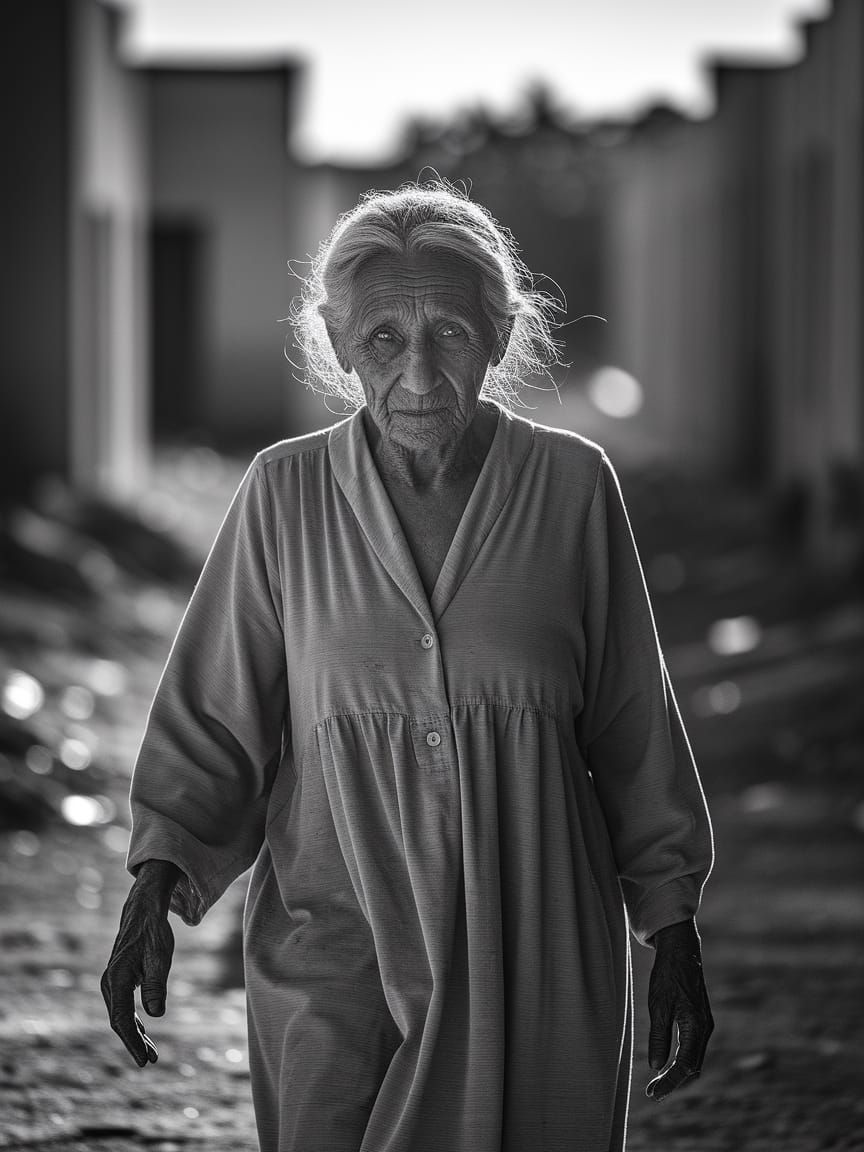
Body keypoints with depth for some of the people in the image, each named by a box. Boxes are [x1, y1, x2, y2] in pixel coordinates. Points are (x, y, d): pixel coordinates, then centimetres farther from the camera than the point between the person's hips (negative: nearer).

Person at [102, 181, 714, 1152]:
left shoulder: (572, 486, -1)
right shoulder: (285, 495, -1)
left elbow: (632, 729, 6)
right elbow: (210, 719, 3)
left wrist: (674, 936, 7)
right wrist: (153, 890, -9)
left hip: (534, 959, 0)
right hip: (334, 953, 0)